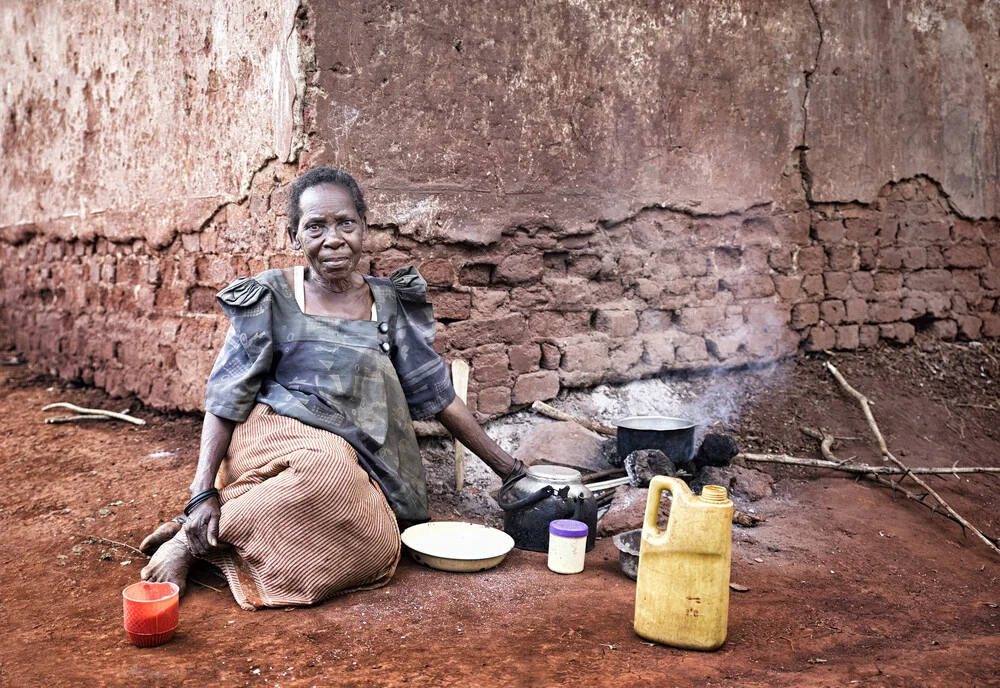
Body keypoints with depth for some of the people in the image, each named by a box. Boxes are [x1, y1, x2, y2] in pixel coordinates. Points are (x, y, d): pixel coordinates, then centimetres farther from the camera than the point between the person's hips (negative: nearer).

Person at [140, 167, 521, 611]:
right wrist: (203, 493, -15)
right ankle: (192, 538, -18)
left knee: (376, 550, -29)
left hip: (357, 464, 4)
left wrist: (507, 467, 8)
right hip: (276, 439, -3)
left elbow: (436, 393, 9)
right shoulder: (271, 298, -3)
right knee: (329, 467, -39)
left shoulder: (390, 304, 6)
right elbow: (227, 395, -5)